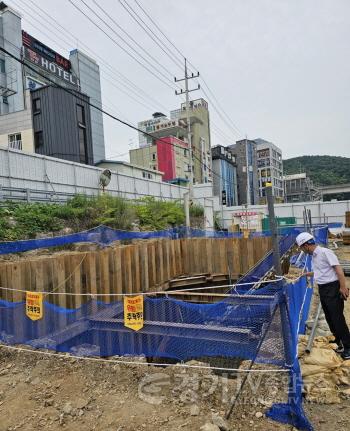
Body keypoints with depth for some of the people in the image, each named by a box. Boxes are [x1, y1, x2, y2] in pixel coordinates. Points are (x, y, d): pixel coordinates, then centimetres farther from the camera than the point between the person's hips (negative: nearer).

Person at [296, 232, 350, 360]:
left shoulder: (325, 252, -15)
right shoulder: (313, 256, 11)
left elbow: (338, 269, -19)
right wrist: (308, 274, 34)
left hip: (333, 288, -9)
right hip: (322, 289, 9)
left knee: (338, 319, -4)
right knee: (330, 319, 13)